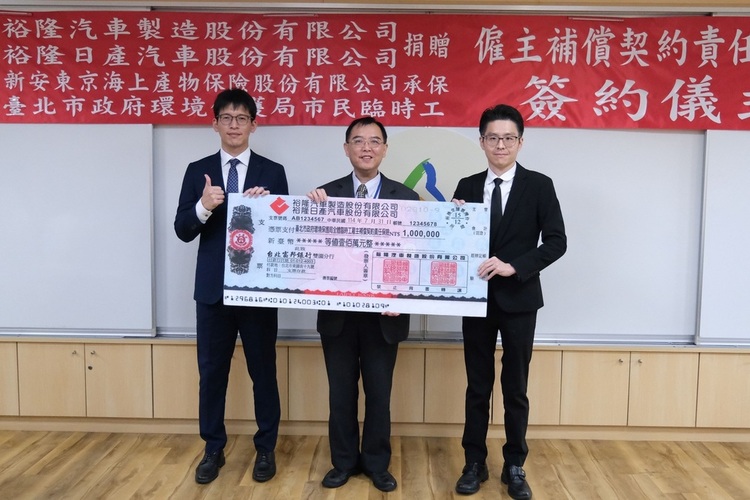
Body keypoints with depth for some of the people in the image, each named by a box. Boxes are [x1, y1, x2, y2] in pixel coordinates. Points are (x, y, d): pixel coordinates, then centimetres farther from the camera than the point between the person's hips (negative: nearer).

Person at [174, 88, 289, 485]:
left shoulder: (272, 172, 2)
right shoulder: (198, 171, 6)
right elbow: (182, 230, -1)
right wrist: (204, 206, -19)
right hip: (213, 288, 2)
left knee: (263, 372, 9)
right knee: (211, 372, 11)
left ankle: (265, 449, 26)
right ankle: (213, 449, 28)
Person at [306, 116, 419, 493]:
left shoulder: (406, 197, -2)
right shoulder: (326, 194, 1)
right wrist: (313, 207, -20)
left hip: (383, 312, -1)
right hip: (337, 311, 1)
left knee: (379, 394, 12)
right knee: (341, 393, 14)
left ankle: (377, 464, 31)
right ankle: (344, 462, 32)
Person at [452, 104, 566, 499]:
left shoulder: (539, 186, -2)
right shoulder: (467, 187, 5)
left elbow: (556, 241, -8)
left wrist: (514, 266, -19)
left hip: (519, 299, -2)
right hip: (476, 298, 2)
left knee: (515, 388, 9)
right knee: (477, 386, 11)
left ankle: (514, 467, 25)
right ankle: (475, 464, 25)